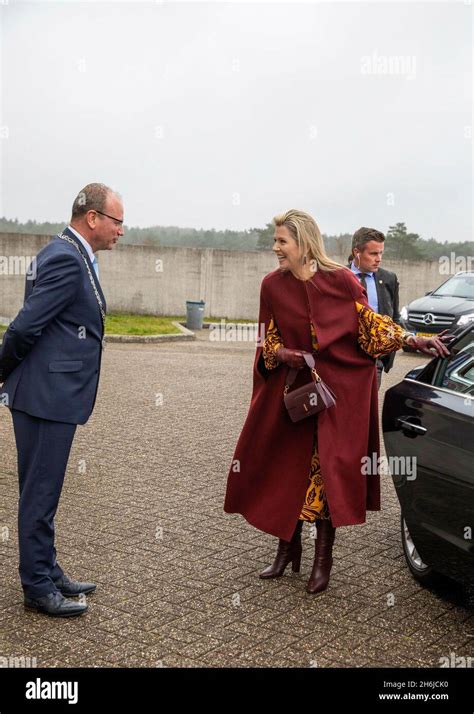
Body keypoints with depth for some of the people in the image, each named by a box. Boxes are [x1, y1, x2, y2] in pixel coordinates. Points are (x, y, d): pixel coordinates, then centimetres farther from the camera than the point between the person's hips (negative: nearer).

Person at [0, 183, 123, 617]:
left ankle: (48, 573, 31)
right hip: (47, 394, -10)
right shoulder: (65, 259, -18)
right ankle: (38, 588, 16)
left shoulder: (71, 255, 13)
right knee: (40, 494, 3)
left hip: (55, 393, 10)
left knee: (44, 492, 18)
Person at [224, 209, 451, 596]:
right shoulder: (273, 285, -2)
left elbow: (369, 323, -2)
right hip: (295, 386, 3)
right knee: (287, 467, 6)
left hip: (343, 386, -3)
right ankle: (288, 548, 25)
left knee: (329, 469, -2)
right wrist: (282, 354, -15)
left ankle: (323, 559, 14)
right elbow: (268, 340, 6)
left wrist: (415, 341, -11)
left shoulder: (340, 279, -10)